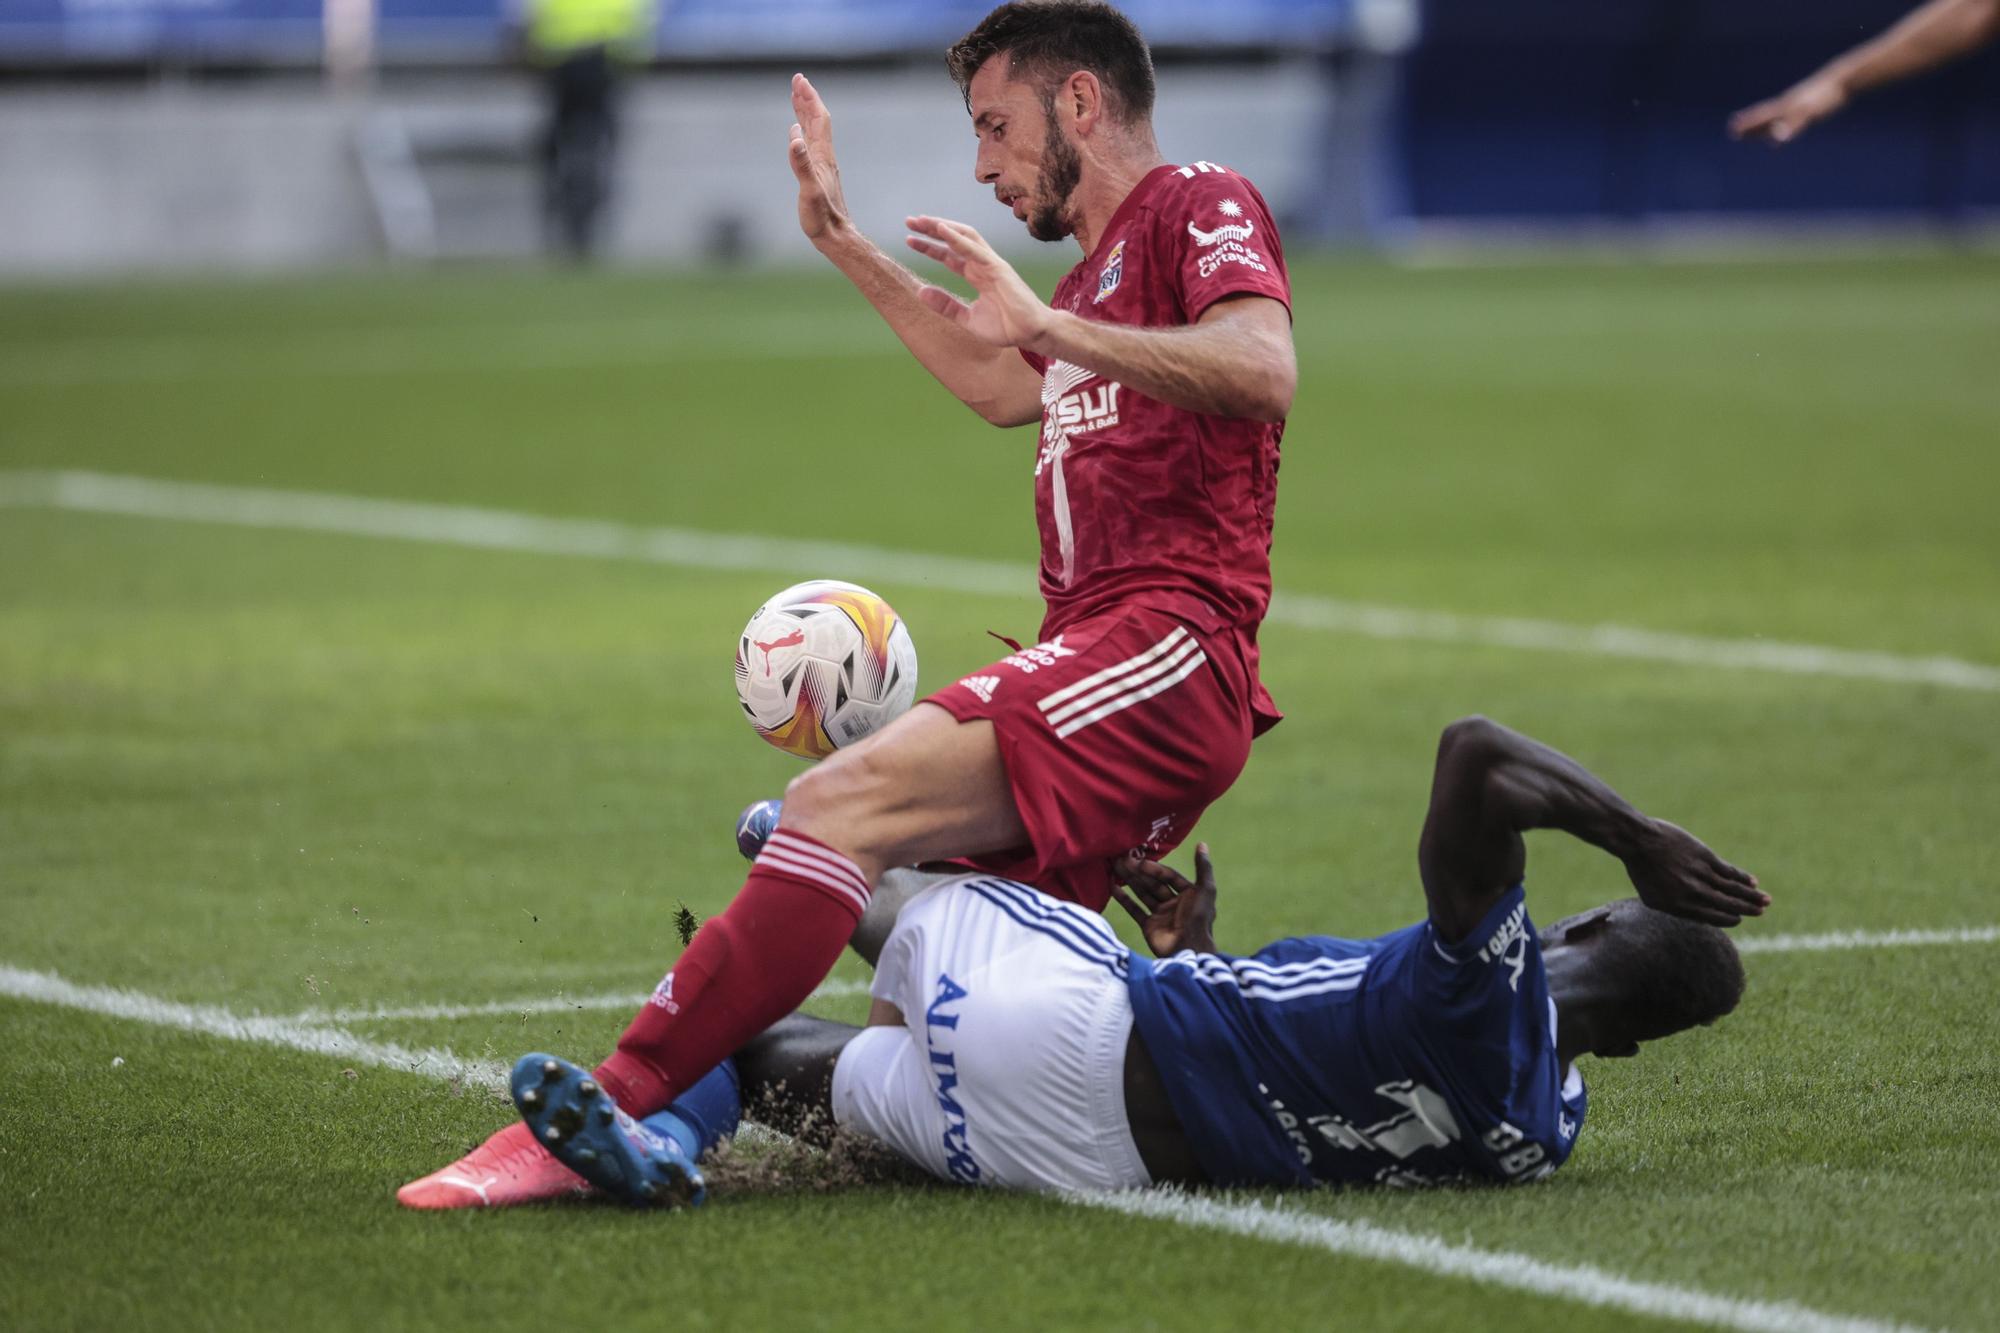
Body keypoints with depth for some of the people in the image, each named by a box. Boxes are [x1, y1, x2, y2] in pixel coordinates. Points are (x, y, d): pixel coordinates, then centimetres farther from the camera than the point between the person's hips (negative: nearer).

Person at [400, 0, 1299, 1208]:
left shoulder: (1200, 205, 1)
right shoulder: (1111, 257, 30)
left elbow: (1263, 372, -19)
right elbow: (1002, 387, 47)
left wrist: (1053, 325, -25)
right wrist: (848, 248, 43)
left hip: (1168, 648, -11)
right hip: (1105, 650, 11)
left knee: (850, 799, -25)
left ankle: (606, 1116, -33)